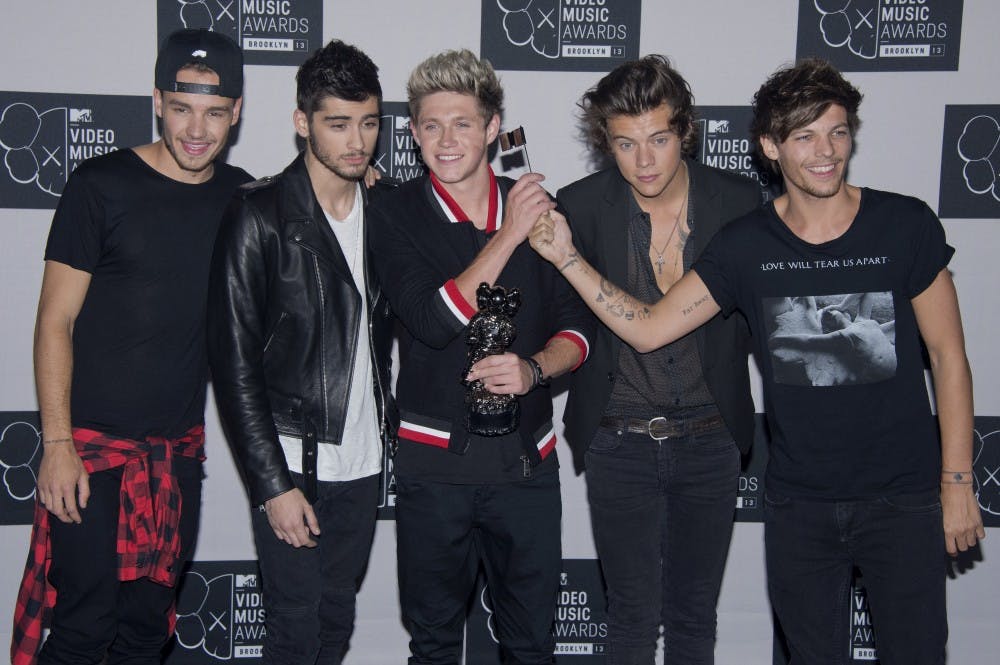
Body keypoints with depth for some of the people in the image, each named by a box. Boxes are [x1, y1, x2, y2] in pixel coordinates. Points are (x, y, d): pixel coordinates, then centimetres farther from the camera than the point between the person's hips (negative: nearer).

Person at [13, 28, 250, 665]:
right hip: (93, 445, -4)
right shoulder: (104, 184, -7)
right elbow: (56, 321, -6)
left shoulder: (241, 196, 6)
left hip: (180, 451, 4)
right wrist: (57, 442, -13)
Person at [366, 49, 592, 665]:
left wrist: (533, 369, -15)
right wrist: (508, 236, -18)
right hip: (434, 458, -2)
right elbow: (433, 322, -18)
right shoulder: (397, 214, -4)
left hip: (527, 456, 2)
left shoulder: (537, 206, 4)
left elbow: (577, 326, 5)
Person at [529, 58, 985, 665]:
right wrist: (567, 256, -13)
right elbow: (646, 328, -4)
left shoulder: (906, 225, -8)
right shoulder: (747, 245, -4)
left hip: (903, 501, -1)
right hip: (799, 506, 2)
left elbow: (948, 356, -2)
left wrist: (958, 482, -3)